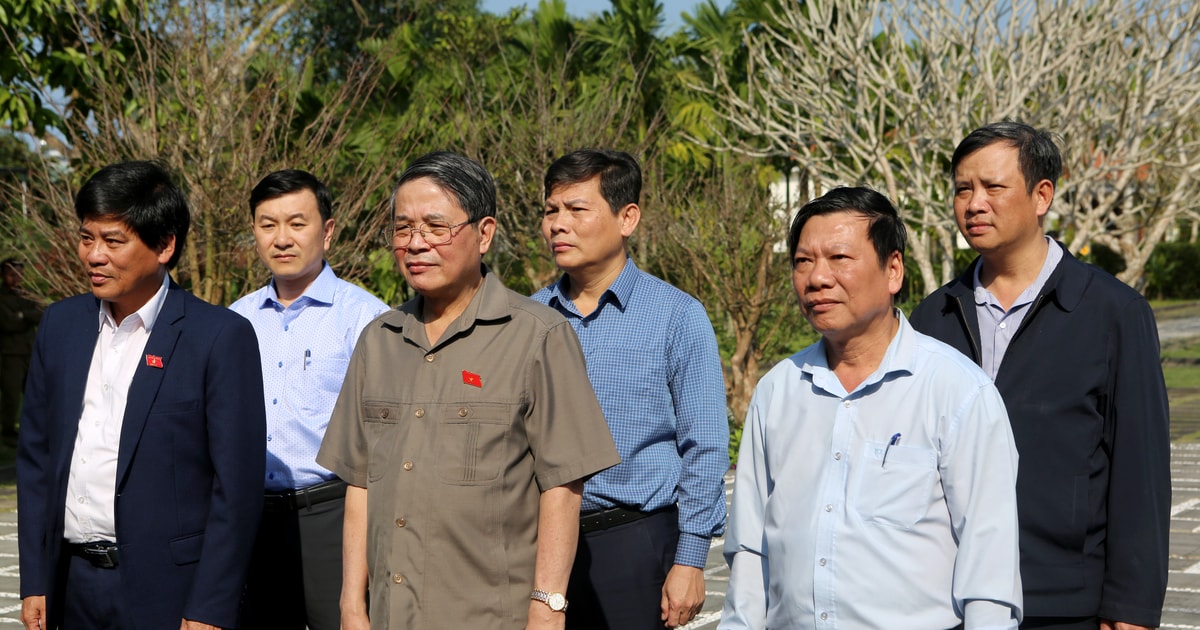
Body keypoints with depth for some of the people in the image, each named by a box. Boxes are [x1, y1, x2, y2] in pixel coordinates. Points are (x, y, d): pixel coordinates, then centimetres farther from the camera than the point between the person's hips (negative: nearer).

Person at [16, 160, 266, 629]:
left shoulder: (222, 337, -9)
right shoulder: (60, 324, 7)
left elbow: (237, 485, -11)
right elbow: (35, 458, 11)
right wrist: (34, 582, 7)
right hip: (72, 586, 5)